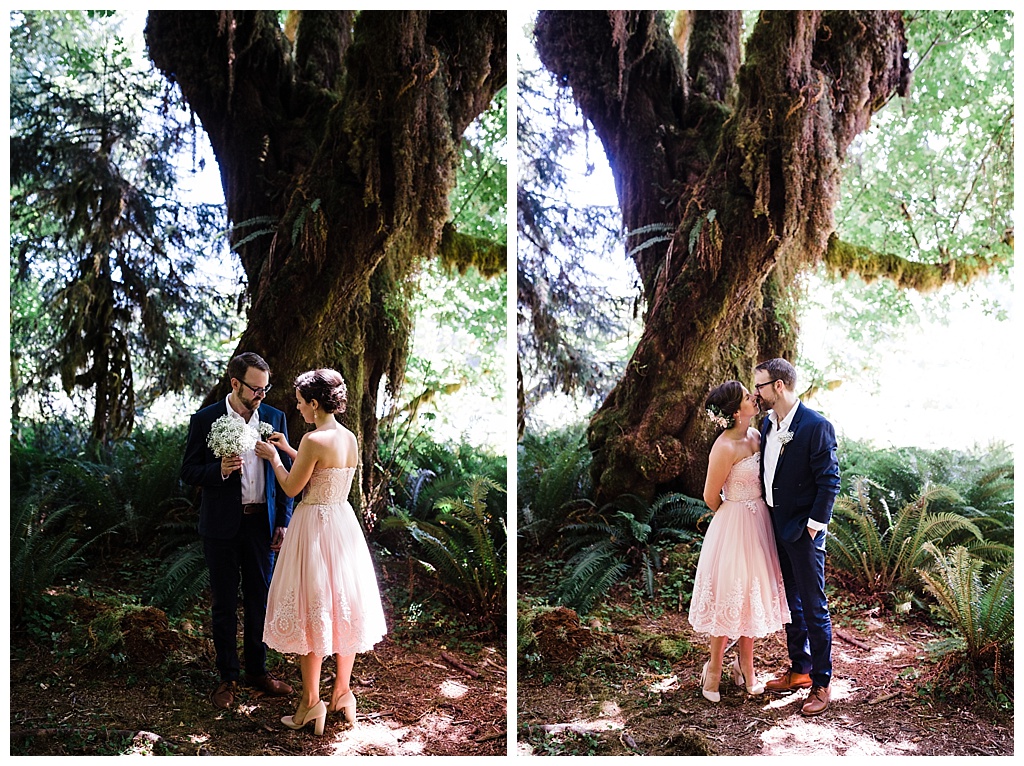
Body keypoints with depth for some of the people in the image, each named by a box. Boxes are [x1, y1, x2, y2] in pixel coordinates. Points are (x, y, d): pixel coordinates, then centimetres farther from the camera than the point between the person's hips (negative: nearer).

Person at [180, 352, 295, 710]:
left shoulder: (274, 418, 1)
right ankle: (227, 677, 23)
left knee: (260, 600, 12)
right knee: (225, 604, 9)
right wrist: (219, 470, -24)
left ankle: (257, 670, 28)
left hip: (262, 523, 2)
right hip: (222, 526, -2)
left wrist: (283, 522, 1)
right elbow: (188, 472, -3)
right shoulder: (205, 420, -6)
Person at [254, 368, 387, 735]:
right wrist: (288, 450, 19)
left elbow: (292, 488, -12)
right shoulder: (350, 438, 4)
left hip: (315, 526, -7)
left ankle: (311, 702, 13)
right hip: (344, 523, 8)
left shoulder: (314, 439, -20)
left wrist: (273, 457, 3)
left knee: (311, 612, 4)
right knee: (343, 607, 15)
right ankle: (343, 692, 27)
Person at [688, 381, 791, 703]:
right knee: (731, 595, 4)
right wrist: (733, 517, 4)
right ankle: (715, 667, 23)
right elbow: (711, 497, -13)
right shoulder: (725, 447, -23)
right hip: (735, 527, -7)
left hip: (759, 523, 7)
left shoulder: (756, 435, 2)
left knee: (753, 594, 16)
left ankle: (746, 664, 32)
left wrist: (751, 515, 11)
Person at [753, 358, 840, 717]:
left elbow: (829, 480, -16)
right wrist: (768, 519, 8)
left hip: (803, 532, -8)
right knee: (789, 603, 18)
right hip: (775, 529, 8)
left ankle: (821, 684, 15)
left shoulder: (816, 426, -16)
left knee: (813, 608, 3)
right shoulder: (768, 424, 7)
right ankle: (799, 670, 33)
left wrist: (813, 525, -16)